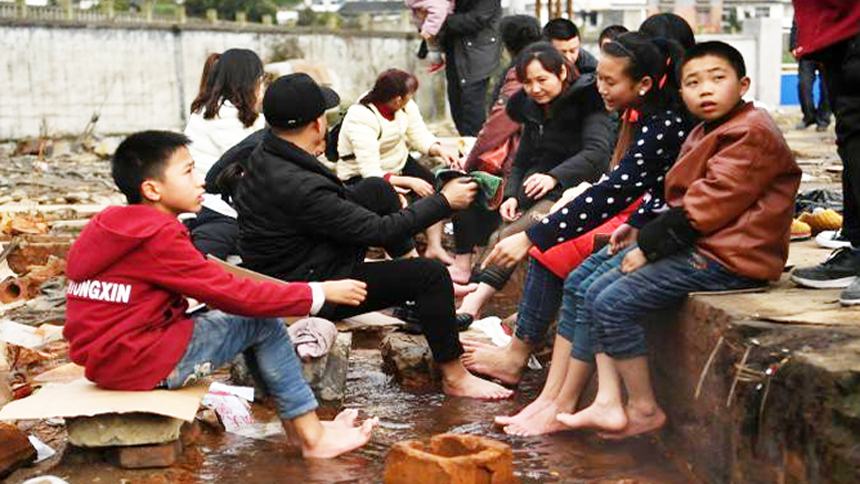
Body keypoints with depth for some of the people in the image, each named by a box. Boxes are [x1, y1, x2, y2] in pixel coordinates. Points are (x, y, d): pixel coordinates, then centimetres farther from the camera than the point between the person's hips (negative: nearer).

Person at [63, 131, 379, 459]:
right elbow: (235, 295, -17)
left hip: (106, 357, 10)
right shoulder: (158, 238, -18)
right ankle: (313, 438, 1)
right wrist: (320, 293, -10)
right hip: (134, 363, -10)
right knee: (264, 324, -5)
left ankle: (296, 421, 10)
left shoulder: (119, 226, 11)